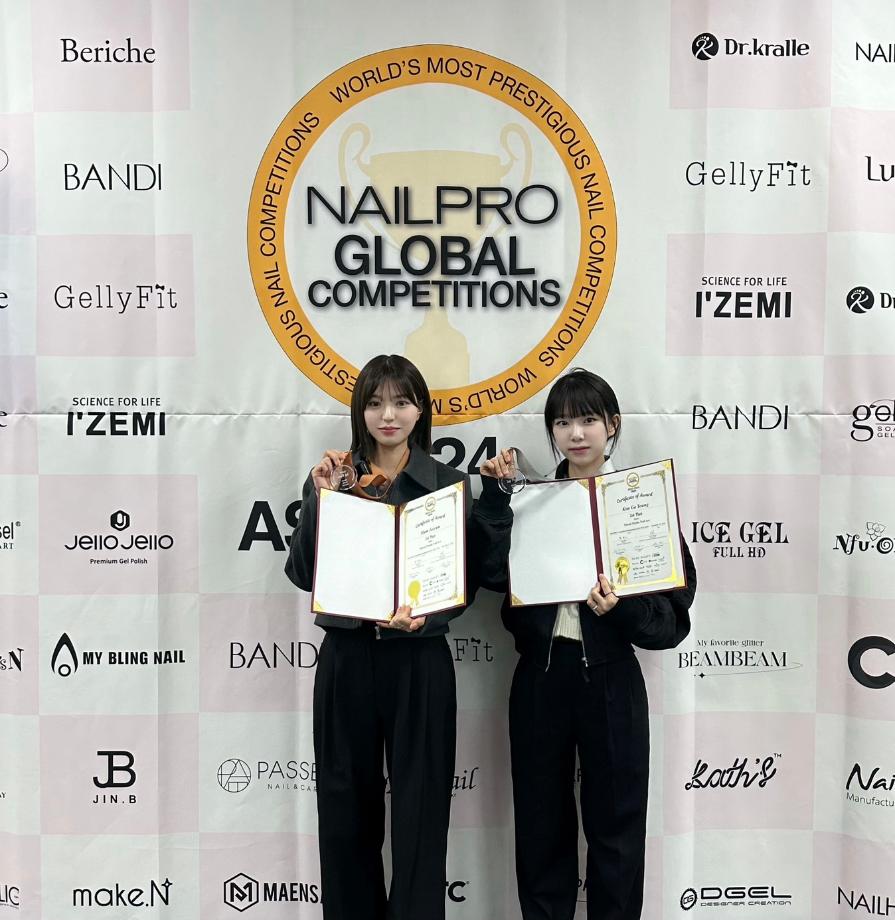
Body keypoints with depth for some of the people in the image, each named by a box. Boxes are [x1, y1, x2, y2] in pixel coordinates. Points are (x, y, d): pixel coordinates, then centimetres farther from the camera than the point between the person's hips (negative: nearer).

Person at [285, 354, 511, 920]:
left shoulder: (448, 484, 0)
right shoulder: (330, 478, 3)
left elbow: (468, 578, 1)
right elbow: (303, 575, -2)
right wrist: (319, 502, -11)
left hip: (419, 661, -1)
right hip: (346, 658, 2)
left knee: (420, 810, 5)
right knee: (346, 806, 12)